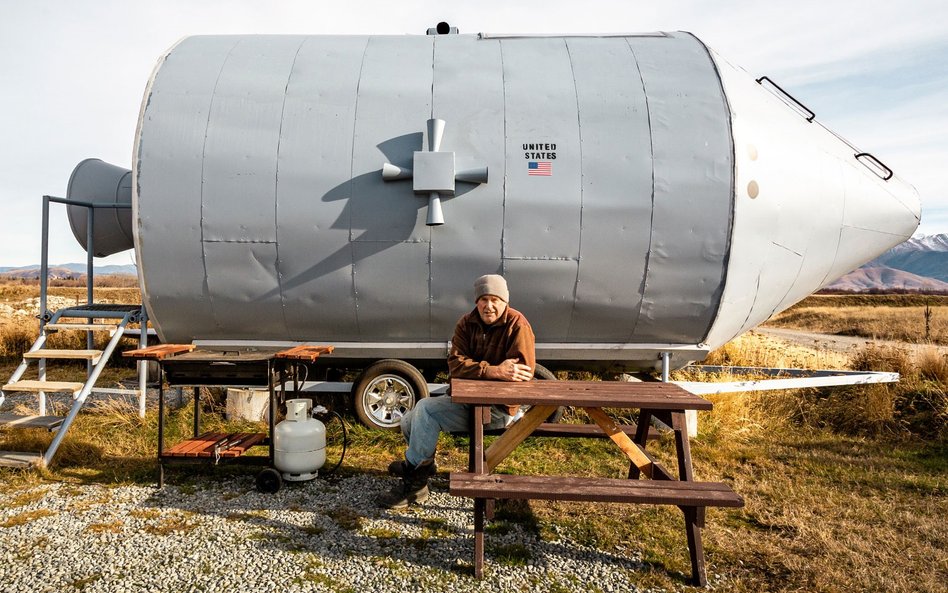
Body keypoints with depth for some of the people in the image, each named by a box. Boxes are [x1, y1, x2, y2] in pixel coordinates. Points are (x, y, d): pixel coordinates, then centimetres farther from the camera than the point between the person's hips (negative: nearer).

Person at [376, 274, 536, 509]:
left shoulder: (517, 326, -12)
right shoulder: (467, 323, 3)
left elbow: (523, 371, -22)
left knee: (426, 408, -21)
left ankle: (412, 482, -7)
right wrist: (493, 371, -27)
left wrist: (478, 370, -23)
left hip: (499, 408, -7)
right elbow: (455, 364, -11)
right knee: (410, 422, -1)